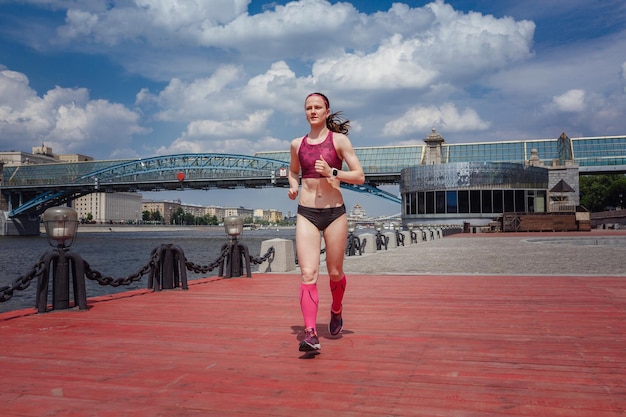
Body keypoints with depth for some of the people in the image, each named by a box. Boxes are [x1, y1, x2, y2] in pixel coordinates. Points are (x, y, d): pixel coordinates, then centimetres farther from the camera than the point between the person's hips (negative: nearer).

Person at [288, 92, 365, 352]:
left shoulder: (339, 140, -1)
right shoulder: (297, 144, 9)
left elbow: (360, 176, -5)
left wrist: (332, 172, -19)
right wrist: (293, 186, 6)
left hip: (335, 212, -1)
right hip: (306, 213, 2)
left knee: (335, 272, 12)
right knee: (308, 273, -11)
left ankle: (336, 311, 41)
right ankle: (310, 333, -14)